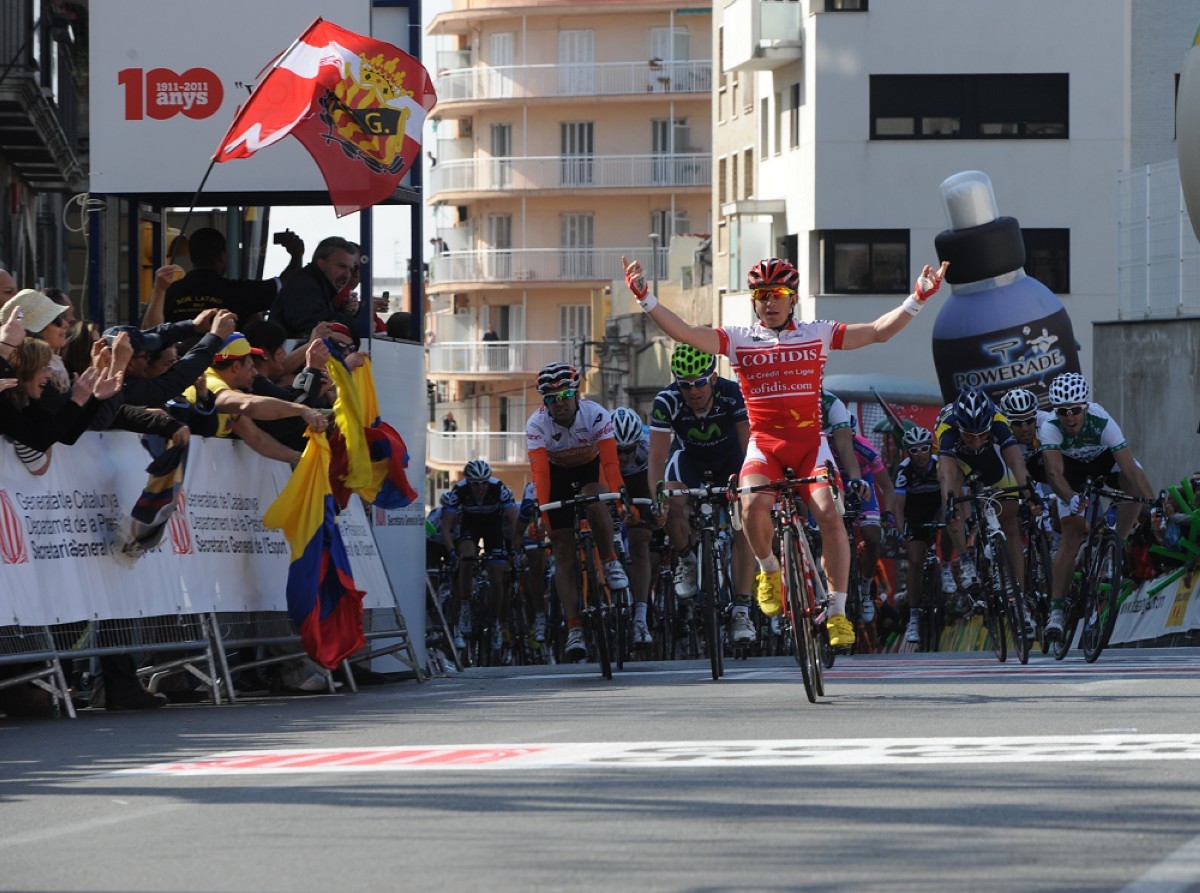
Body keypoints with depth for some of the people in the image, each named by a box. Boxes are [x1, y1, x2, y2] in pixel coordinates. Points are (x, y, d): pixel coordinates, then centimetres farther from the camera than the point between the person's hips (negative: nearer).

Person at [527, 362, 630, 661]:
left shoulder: (596, 415, -27)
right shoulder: (537, 424, -25)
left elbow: (610, 462, -33)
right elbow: (540, 472, -32)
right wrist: (541, 511, -43)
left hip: (591, 470, -1)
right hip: (559, 476, 1)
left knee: (594, 499, -38)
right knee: (564, 554, -9)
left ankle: (610, 561, -15)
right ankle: (574, 629, -11)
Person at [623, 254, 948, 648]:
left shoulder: (817, 334, 9)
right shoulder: (738, 339, 7)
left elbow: (879, 331, 6)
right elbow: (685, 333, -1)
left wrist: (918, 298, -4)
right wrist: (646, 299, -11)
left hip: (810, 442, 0)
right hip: (764, 443, 0)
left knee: (829, 513, -21)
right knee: (754, 503, -30)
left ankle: (837, 612, -10)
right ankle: (769, 569, 2)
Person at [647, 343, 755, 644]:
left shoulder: (732, 394, -32)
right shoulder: (667, 401, -31)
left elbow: (748, 447, -31)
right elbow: (657, 455, -32)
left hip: (728, 456, 0)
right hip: (688, 456, 0)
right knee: (673, 503, -31)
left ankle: (741, 611, -13)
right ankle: (685, 560, 0)